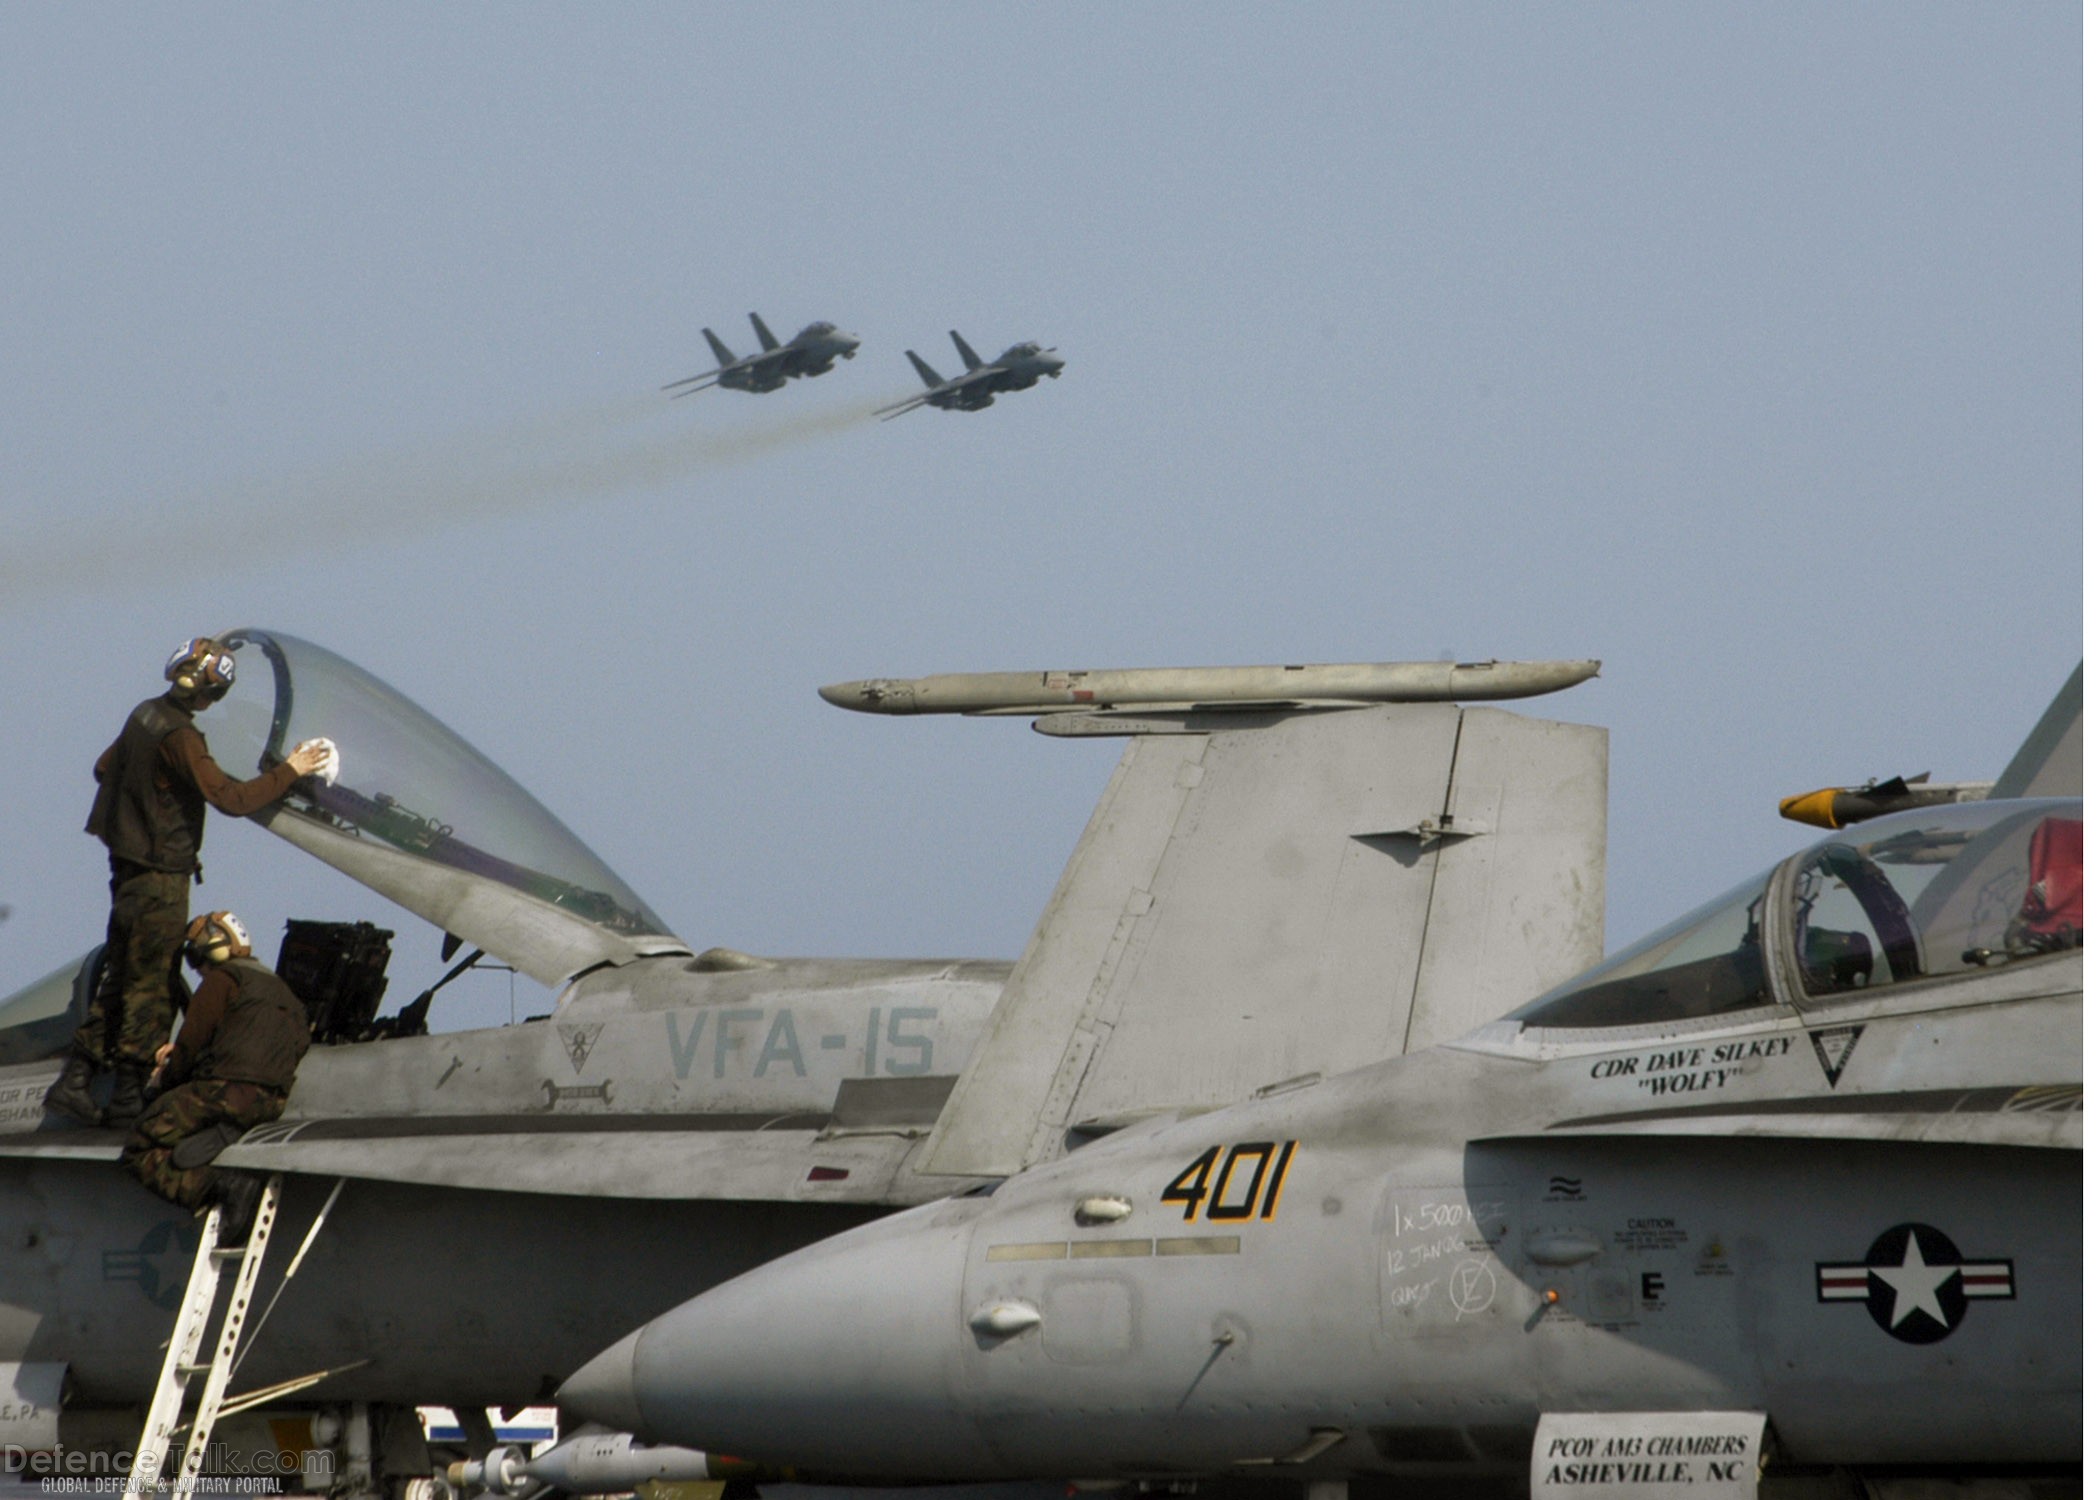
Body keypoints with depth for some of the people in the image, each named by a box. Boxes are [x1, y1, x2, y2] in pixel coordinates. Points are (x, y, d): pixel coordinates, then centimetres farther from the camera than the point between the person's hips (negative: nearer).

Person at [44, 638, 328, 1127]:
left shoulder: (144, 716, 5)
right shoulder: (179, 737, -22)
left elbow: (105, 769, 22)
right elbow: (231, 798, -26)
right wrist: (289, 771, -16)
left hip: (128, 868, 9)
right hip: (161, 879, -9)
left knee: (119, 979, 14)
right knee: (153, 986, 0)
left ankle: (74, 1081, 13)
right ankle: (128, 1094, 4)